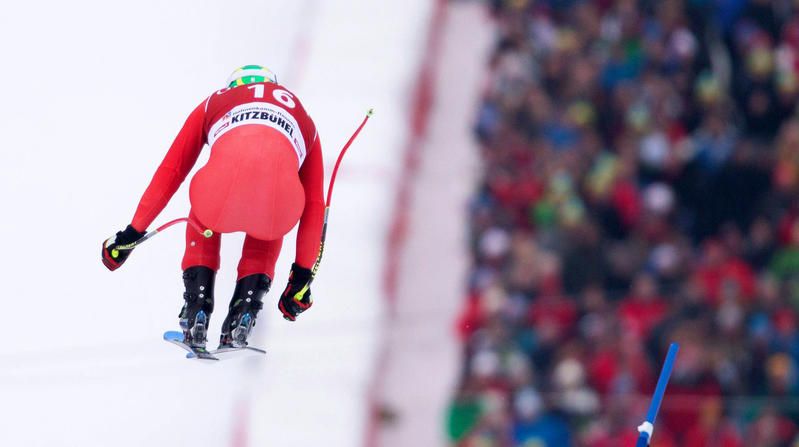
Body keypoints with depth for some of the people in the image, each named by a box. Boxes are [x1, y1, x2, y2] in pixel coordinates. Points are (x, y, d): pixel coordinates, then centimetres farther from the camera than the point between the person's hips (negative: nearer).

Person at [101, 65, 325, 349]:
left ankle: (196, 310, 19)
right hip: (280, 184, 0)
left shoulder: (215, 102, 39)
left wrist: (134, 232, 43)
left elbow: (170, 172, 37)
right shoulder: (301, 117, 41)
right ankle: (245, 313, 18)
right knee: (267, 231, 37)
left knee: (204, 220, 37)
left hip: (226, 174, 0)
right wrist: (302, 276, 43)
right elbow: (314, 206, 39)